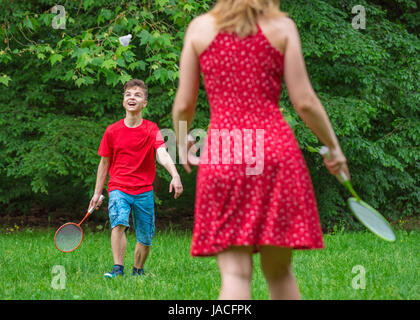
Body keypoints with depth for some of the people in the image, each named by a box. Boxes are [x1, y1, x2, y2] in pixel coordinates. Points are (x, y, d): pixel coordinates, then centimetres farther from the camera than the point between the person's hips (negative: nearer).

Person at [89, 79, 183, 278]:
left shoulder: (151, 129, 0)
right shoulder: (112, 131, 3)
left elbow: (162, 154, -16)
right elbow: (104, 163, 12)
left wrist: (175, 175, -34)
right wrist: (97, 193, 13)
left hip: (144, 191, 1)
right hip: (118, 188, -1)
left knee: (145, 238, 6)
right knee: (118, 223, -27)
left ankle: (138, 272, 28)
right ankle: (118, 269, -28)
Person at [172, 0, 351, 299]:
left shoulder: (200, 27, 8)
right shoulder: (282, 27, 5)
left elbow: (183, 104, 9)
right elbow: (304, 102, 1)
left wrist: (182, 142, 28)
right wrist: (333, 146, 15)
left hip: (222, 155, 0)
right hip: (276, 148, 0)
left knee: (235, 273, -3)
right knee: (280, 272, 11)